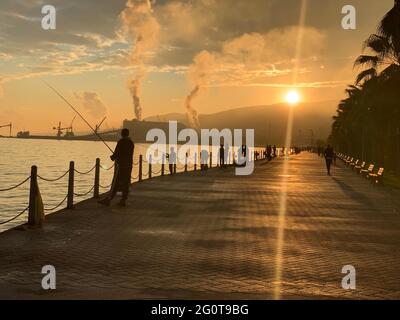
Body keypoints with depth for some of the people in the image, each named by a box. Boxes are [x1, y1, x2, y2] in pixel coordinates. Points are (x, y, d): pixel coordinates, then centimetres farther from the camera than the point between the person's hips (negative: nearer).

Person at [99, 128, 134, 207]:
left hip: (120, 165, -7)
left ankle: (108, 200, -3)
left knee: (115, 183, -5)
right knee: (125, 184, 6)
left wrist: (112, 157, 9)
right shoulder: (131, 143, 10)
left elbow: (116, 153, -14)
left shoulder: (121, 141, -12)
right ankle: (123, 201, 8)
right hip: (128, 165, 7)